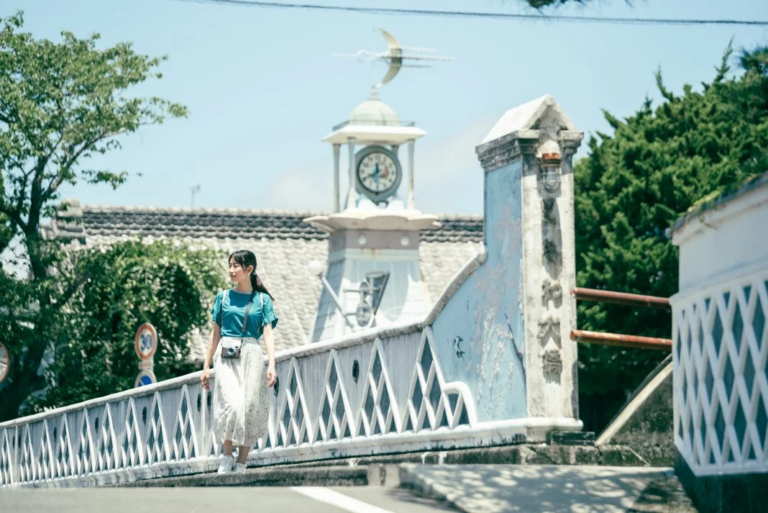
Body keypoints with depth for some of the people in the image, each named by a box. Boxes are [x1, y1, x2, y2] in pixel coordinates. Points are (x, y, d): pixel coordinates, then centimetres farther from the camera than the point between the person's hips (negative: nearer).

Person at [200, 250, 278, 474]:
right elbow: (215, 333, 13)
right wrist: (206, 366, 10)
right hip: (227, 357, 0)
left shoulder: (262, 300, 7)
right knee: (231, 405, -18)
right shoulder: (223, 297, 10)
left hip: (252, 357, 0)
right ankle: (227, 456, -4)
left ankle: (241, 464, 3)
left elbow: (268, 334, 1)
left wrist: (271, 365, -11)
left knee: (250, 410, -3)